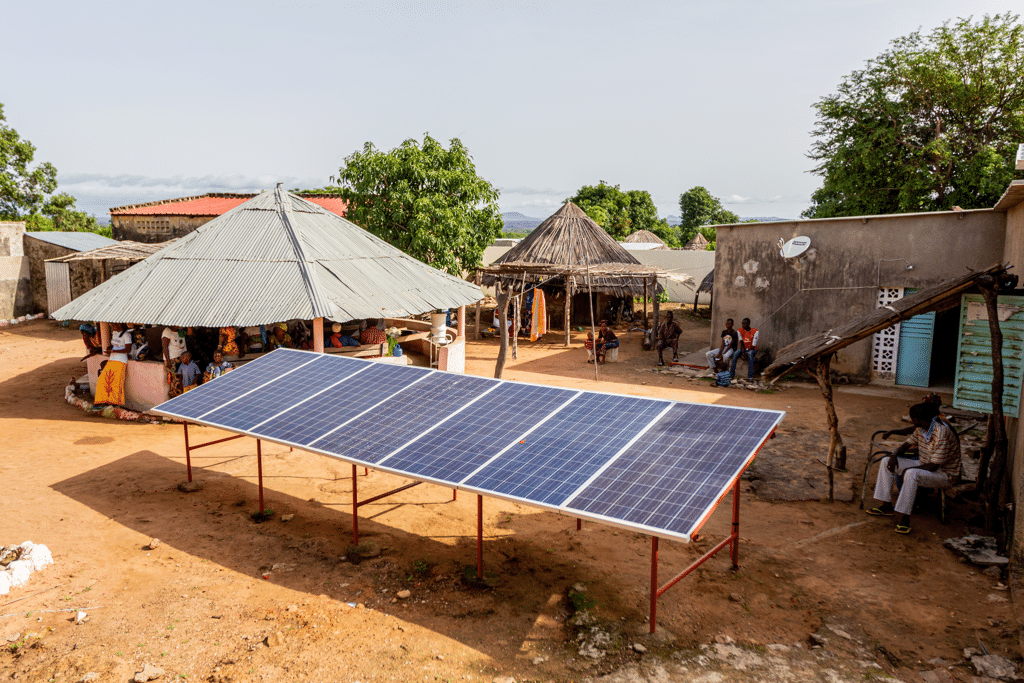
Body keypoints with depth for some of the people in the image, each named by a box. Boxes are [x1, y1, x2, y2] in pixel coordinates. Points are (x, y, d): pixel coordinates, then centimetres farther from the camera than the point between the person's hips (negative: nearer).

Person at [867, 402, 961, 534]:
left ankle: (903, 517, -29)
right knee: (886, 462, 2)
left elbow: (933, 466, -27)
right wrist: (894, 455, -6)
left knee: (911, 475, -38)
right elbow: (908, 444, 15)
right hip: (923, 465, 9)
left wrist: (908, 469, -21)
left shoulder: (942, 433, -27)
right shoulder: (921, 429, 1)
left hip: (944, 475, -9)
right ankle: (886, 505, 1)